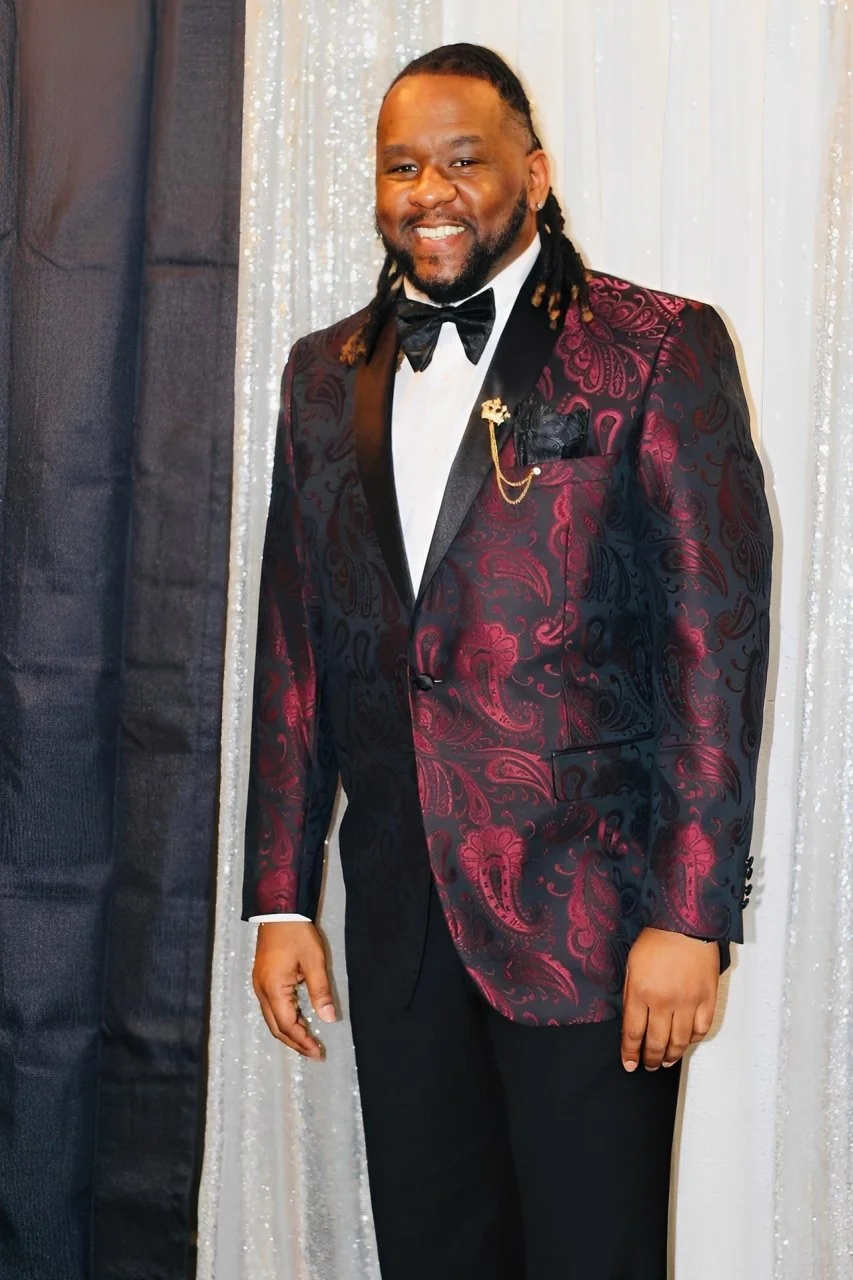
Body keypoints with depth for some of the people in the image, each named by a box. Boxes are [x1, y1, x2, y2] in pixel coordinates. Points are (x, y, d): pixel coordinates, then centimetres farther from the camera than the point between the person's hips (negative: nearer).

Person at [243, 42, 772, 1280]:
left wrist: (691, 912, -13)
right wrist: (281, 899, 10)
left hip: (587, 911, -4)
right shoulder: (326, 375, 11)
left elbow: (718, 633, -8)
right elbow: (294, 644, 13)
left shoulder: (661, 350, -4)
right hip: (397, 912, 5)